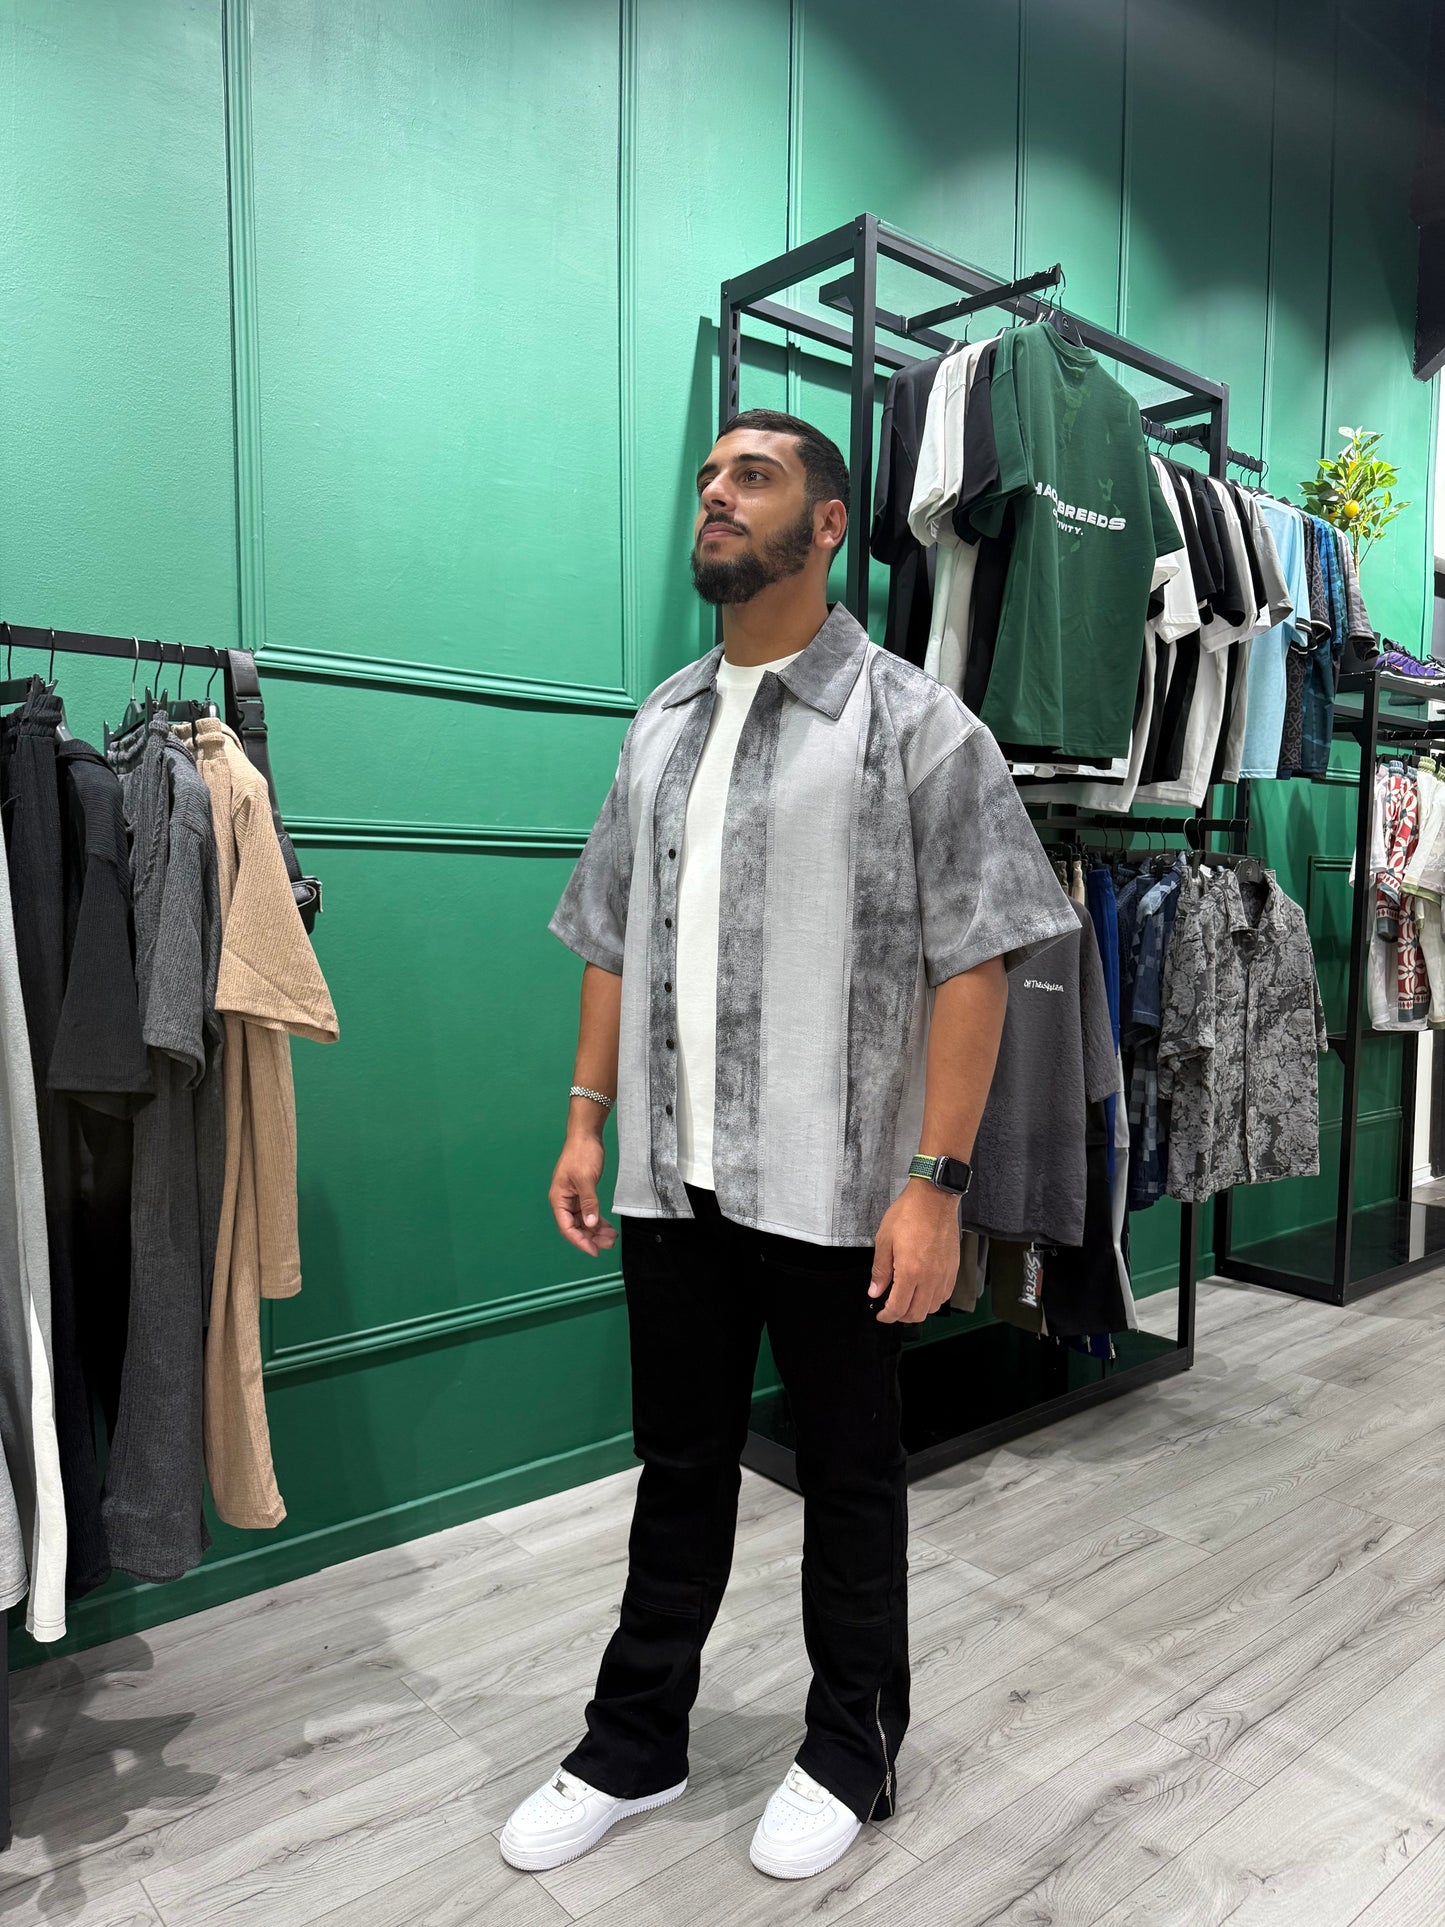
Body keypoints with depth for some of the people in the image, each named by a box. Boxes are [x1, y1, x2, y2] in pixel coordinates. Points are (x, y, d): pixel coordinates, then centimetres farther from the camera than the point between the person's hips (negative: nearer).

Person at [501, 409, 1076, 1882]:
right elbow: (613, 942, 13)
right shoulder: (661, 727, 10)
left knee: (849, 1480, 14)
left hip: (835, 1193, -4)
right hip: (671, 1182, 5)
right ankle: (634, 1745, 39)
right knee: (678, 1466, 19)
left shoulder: (910, 722, -6)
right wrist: (587, 1123, 8)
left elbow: (973, 964, -11)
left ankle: (851, 1752, 38)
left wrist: (934, 1184, -16)